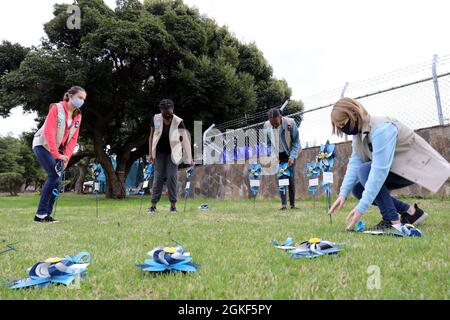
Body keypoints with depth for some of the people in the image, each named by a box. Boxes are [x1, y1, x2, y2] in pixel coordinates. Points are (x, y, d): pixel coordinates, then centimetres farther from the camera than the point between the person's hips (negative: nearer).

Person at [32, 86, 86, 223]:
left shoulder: (78, 116, 5)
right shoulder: (57, 108, -15)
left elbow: (73, 138, 3)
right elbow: (49, 132, -23)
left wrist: (66, 155, -10)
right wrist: (57, 155, -29)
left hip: (57, 150, 7)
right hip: (43, 145, -7)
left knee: (56, 179, 0)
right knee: (54, 176, -18)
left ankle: (46, 214, 7)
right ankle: (40, 214, -12)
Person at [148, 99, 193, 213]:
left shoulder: (178, 121, -16)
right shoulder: (156, 119, -8)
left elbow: (185, 140, -22)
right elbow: (151, 136, 2)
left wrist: (189, 158, -32)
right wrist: (150, 153, -1)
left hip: (173, 153, -2)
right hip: (159, 152, 2)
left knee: (172, 177, -6)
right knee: (158, 177, -1)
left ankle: (173, 205, 4)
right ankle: (153, 205, 5)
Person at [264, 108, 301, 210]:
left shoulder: (290, 123, -20)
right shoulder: (266, 126, -13)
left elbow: (296, 141, -11)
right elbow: (268, 144, -1)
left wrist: (292, 157, -19)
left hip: (289, 154, -2)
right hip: (278, 155, 2)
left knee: (291, 178, -5)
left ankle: (292, 204, 3)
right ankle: (283, 204, -3)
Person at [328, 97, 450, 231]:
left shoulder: (381, 129, -29)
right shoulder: (359, 131, -2)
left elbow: (380, 169, -35)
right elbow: (354, 164, -8)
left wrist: (361, 208, -37)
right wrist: (343, 194, -20)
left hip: (416, 165, -9)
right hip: (397, 168, 9)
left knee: (364, 170, -27)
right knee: (358, 188, 0)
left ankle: (392, 221, -18)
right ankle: (410, 212, 7)